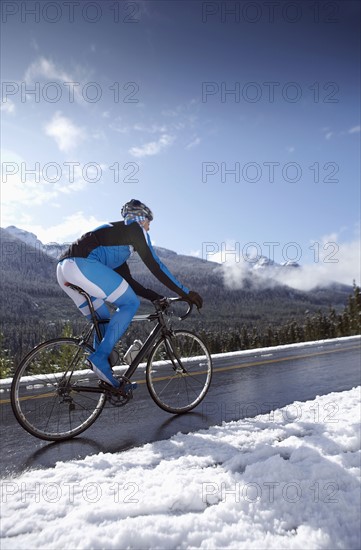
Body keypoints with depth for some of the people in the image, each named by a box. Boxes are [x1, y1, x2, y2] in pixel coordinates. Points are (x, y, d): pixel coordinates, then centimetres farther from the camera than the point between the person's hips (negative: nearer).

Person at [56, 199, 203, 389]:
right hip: (81, 265, -10)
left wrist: (156, 297, 27)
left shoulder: (116, 233, 32)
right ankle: (100, 357, -6)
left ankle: (106, 380, 19)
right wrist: (185, 292, 2)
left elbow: (127, 281, 30)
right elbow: (155, 266, -1)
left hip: (64, 270, 10)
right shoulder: (135, 229, 7)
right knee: (131, 303, -2)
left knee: (104, 322, 17)